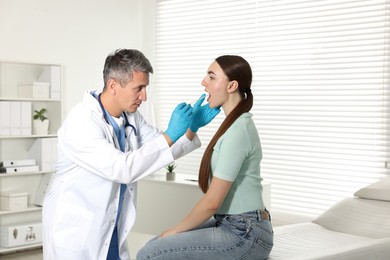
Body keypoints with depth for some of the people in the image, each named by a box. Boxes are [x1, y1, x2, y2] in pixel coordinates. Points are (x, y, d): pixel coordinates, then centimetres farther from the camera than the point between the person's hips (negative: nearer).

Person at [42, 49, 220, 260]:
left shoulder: (130, 115, 1)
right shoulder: (80, 122, -22)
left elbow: (163, 147, 12)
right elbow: (123, 169, -29)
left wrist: (191, 127, -7)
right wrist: (171, 134, -29)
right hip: (74, 228, -6)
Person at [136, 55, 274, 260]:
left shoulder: (237, 131, -19)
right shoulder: (235, 125, 13)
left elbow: (212, 201, -19)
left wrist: (175, 230, -6)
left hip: (244, 235, -10)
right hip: (235, 226, 10)